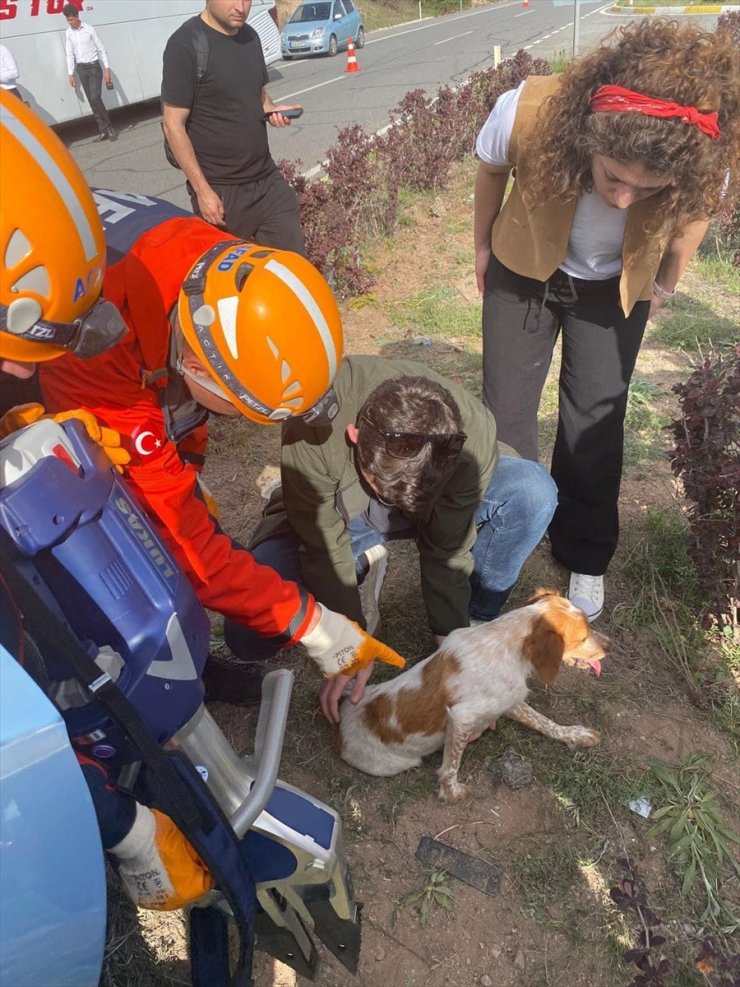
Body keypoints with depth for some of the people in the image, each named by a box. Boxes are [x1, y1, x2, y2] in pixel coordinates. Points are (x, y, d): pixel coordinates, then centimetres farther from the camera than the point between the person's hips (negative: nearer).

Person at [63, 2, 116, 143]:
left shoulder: (89, 29, -4)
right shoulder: (68, 33, 6)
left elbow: (101, 49, -2)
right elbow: (69, 54, 10)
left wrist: (107, 69, -8)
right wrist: (71, 74, 5)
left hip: (94, 67, -4)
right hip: (81, 69, 4)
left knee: (95, 98, -16)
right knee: (92, 101, 2)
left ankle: (109, 128, -6)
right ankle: (103, 131, 5)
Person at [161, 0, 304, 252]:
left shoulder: (250, 36, 9)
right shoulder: (186, 44, -12)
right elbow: (173, 124, -13)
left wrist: (271, 109, 0)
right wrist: (202, 190, -17)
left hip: (268, 179, 6)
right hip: (220, 189, -6)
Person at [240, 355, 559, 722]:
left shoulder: (473, 434, -33)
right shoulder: (316, 422, -38)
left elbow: (447, 552, -20)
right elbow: (323, 547, -26)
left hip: (435, 508, 1)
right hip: (333, 511, 0)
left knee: (533, 493, -27)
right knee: (251, 631, -22)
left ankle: (477, 619, -2)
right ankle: (361, 564, 5)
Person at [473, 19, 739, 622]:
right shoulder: (527, 114, -35)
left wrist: (665, 287, 8)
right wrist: (483, 246, 5)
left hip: (616, 289, 0)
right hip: (524, 270, 0)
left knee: (596, 423, 2)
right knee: (505, 412, 2)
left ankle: (587, 557, 23)